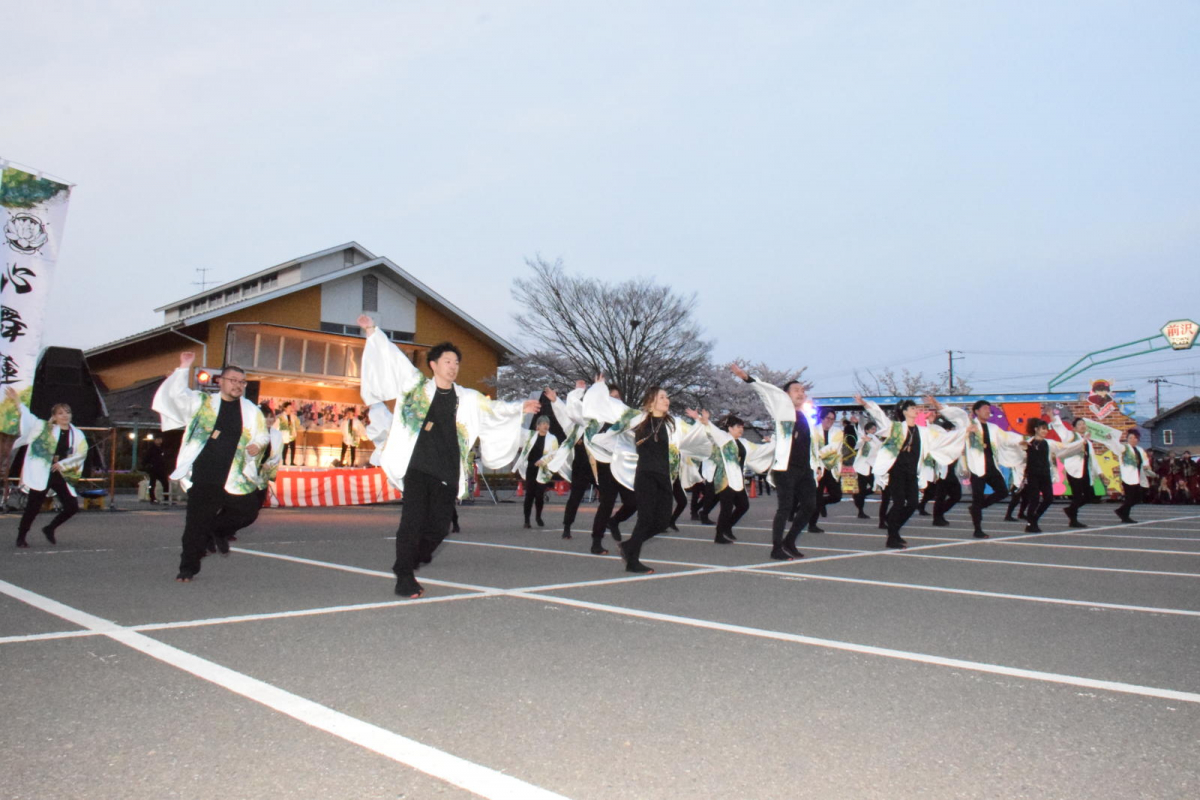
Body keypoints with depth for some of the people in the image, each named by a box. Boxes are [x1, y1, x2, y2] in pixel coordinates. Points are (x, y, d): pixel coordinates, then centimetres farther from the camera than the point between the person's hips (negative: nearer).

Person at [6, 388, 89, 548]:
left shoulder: (77, 434, 7)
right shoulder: (44, 427, 4)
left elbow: (81, 453, -1)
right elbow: (26, 417, -2)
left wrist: (63, 464, -8)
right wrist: (18, 403, -13)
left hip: (62, 476, 3)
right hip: (41, 475, -3)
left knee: (72, 507, 1)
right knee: (33, 507, -1)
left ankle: (50, 529, 25)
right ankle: (21, 536, 19)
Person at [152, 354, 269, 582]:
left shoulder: (251, 410, 10)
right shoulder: (202, 402, 7)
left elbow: (263, 434, 17)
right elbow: (175, 394, -2)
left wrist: (257, 444, -5)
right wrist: (183, 368, -7)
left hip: (235, 477, 2)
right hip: (204, 476, -2)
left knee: (248, 512, 3)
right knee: (197, 523, 1)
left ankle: (216, 530, 32)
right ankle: (188, 568, 15)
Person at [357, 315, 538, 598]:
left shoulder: (467, 398, 15)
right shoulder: (416, 385, 7)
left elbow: (493, 408, 26)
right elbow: (393, 359, 4)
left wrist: (520, 409, 26)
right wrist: (372, 332, -1)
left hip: (447, 471, 4)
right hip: (418, 466, -3)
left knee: (439, 526, 3)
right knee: (413, 519, -10)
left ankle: (414, 559, 29)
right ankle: (404, 578, -2)